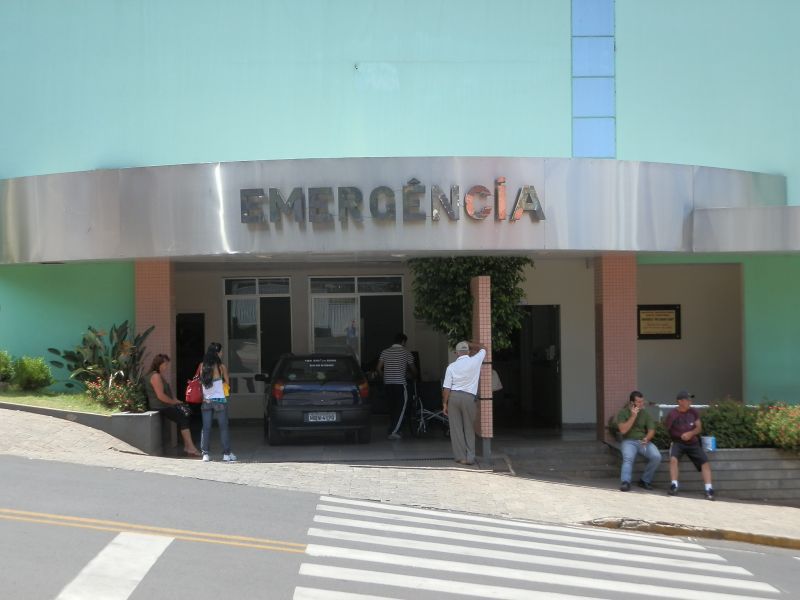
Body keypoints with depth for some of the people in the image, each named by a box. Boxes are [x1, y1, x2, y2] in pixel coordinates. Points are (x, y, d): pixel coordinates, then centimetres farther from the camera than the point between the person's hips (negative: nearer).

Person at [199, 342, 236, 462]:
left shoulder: (202, 366, 0)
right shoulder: (221, 366, -8)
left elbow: (200, 380, 5)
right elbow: (227, 382, 4)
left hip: (206, 401, 3)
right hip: (219, 400, -3)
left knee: (206, 428, 7)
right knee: (223, 427, 5)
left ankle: (205, 454, 5)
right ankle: (226, 453, 7)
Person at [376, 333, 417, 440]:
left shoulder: (385, 352, 9)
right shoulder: (406, 353, 1)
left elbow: (378, 368, 3)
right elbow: (413, 370, 11)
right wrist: (414, 376, 33)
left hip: (387, 384, 5)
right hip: (400, 384, -5)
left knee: (392, 408, 14)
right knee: (401, 408, -2)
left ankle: (393, 431, 16)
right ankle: (394, 432, -12)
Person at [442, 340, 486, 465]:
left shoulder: (451, 367, -3)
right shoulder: (475, 361, -5)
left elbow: (446, 388, -3)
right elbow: (483, 348, 16)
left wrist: (445, 403, 5)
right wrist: (469, 344, 22)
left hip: (453, 396, 1)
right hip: (469, 398, 0)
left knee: (456, 428, 7)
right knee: (469, 428, 9)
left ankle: (461, 457, 8)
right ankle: (470, 457, 6)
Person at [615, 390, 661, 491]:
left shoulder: (646, 414, 9)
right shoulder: (623, 413, 2)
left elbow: (651, 430, -1)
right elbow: (623, 430, -11)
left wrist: (646, 438, -24)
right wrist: (633, 416, -16)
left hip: (644, 441, 2)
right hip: (629, 441, -2)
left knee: (656, 457, -24)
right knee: (628, 458, -34)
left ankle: (645, 480, -9)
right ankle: (625, 482, -47)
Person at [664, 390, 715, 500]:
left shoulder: (694, 412, 6)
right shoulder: (672, 414, -7)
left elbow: (699, 428, 4)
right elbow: (665, 430, -1)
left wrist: (691, 433, -15)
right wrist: (679, 436, -9)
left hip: (693, 443, 3)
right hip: (678, 443, -3)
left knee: (705, 462, -16)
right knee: (673, 458, -32)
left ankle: (709, 489, -20)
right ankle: (674, 486, -28)